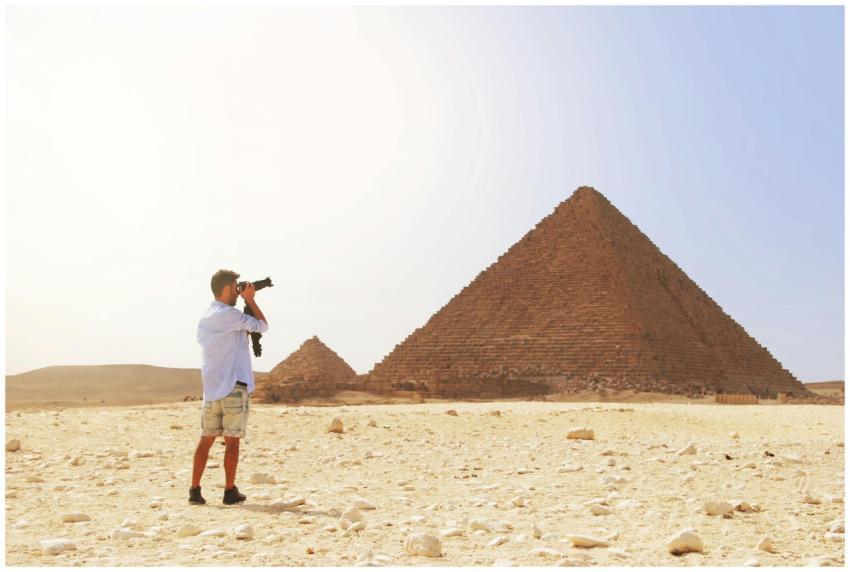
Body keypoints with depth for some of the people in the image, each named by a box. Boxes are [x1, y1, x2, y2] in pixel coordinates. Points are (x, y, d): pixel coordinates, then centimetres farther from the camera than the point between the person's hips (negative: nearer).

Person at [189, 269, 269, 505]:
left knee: (206, 439, 9)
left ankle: (195, 490, 7)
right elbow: (262, 325, -6)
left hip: (210, 387, 7)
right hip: (234, 386, -7)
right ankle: (230, 492, 6)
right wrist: (250, 300, 4)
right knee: (232, 441, 0)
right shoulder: (229, 314, -11)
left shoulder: (204, 317, 14)